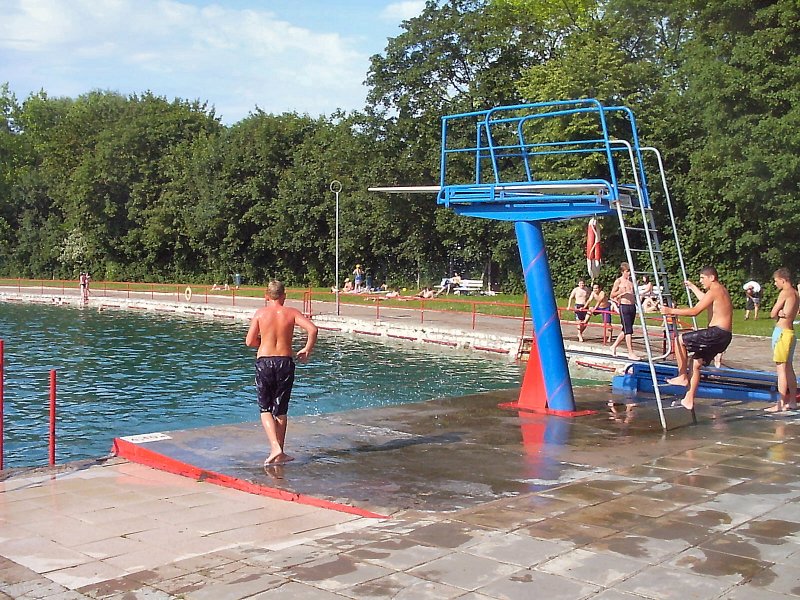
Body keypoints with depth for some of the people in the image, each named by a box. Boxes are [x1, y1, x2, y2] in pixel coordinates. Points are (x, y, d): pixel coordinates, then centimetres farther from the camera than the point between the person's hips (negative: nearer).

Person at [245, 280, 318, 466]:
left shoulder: (260, 313, -1)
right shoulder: (291, 313, 0)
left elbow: (250, 341, -1)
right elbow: (312, 329, -12)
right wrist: (307, 349, 2)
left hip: (264, 362, -1)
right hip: (285, 362, 1)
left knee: (265, 409, 8)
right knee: (281, 410, 12)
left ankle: (275, 448, -10)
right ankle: (279, 454, 15)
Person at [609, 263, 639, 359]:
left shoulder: (631, 281, 14)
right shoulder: (619, 281, -2)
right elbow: (612, 295, -2)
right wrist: (621, 291, -16)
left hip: (632, 306, 7)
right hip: (624, 307, -7)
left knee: (626, 330, 13)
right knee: (628, 330, -8)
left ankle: (614, 346, 29)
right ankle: (630, 353, -7)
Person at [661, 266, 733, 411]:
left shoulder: (714, 291, -11)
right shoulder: (721, 291, 20)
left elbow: (695, 311, -17)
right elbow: (704, 299, 43)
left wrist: (672, 311, -11)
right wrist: (692, 287, 54)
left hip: (717, 333, -10)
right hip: (722, 336, 10)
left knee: (680, 340, -7)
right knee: (695, 363, 14)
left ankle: (682, 376, -4)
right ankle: (689, 400, 16)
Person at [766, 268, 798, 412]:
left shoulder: (785, 293, -13)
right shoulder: (795, 294, 13)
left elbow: (773, 314, -11)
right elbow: (787, 313, 8)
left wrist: (778, 314, 7)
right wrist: (782, 314, -11)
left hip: (781, 332, -9)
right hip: (790, 332, 9)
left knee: (781, 369, -8)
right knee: (789, 368, 15)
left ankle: (780, 404, -7)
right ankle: (792, 402, 21)